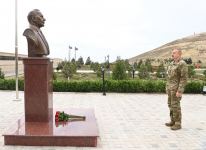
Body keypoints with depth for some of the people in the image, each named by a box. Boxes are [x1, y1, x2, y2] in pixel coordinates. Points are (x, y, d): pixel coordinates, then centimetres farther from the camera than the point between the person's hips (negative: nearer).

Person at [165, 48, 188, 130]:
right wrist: (168, 87, 19)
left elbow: (184, 78, -19)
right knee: (171, 104, 12)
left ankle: (178, 124, 4)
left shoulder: (182, 64, -16)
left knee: (175, 105, -6)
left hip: (177, 88, -9)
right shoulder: (172, 63, 13)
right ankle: (173, 121, 22)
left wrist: (179, 91, -23)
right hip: (171, 87, 9)